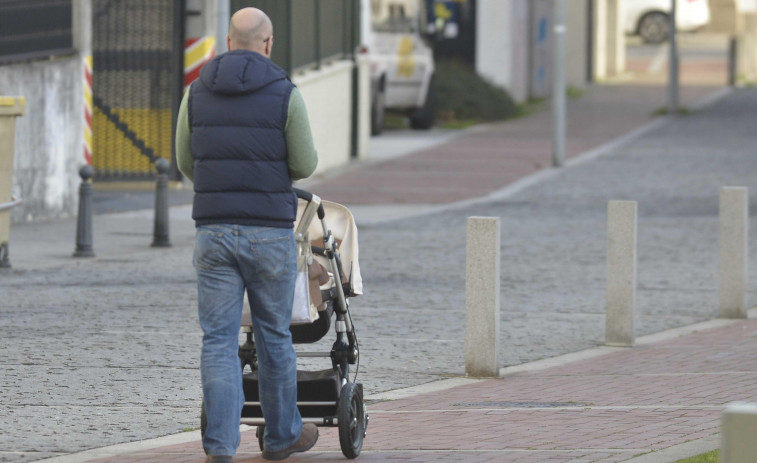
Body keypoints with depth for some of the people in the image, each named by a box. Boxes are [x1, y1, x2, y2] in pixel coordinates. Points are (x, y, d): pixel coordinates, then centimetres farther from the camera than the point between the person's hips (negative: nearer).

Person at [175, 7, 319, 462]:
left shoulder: (197, 93, 3)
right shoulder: (286, 95, -7)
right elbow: (305, 166, -3)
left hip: (213, 231, 2)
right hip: (270, 232, -2)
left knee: (219, 340, 2)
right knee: (274, 337, 13)